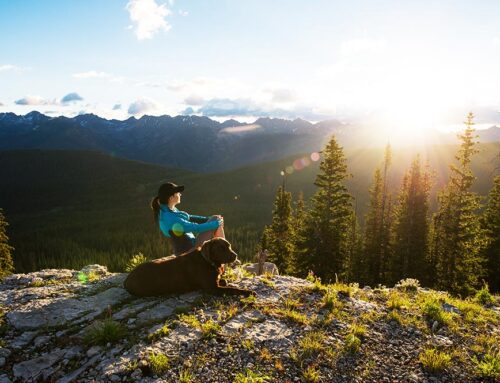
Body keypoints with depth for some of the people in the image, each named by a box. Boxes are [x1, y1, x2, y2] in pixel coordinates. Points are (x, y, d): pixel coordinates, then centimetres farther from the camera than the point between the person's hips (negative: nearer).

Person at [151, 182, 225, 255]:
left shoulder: (166, 210, 2)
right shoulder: (169, 218, -27)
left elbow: (187, 218, 15)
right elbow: (195, 228, -25)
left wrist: (208, 219, 8)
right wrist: (216, 223, -13)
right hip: (190, 250, -9)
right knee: (215, 220, -7)